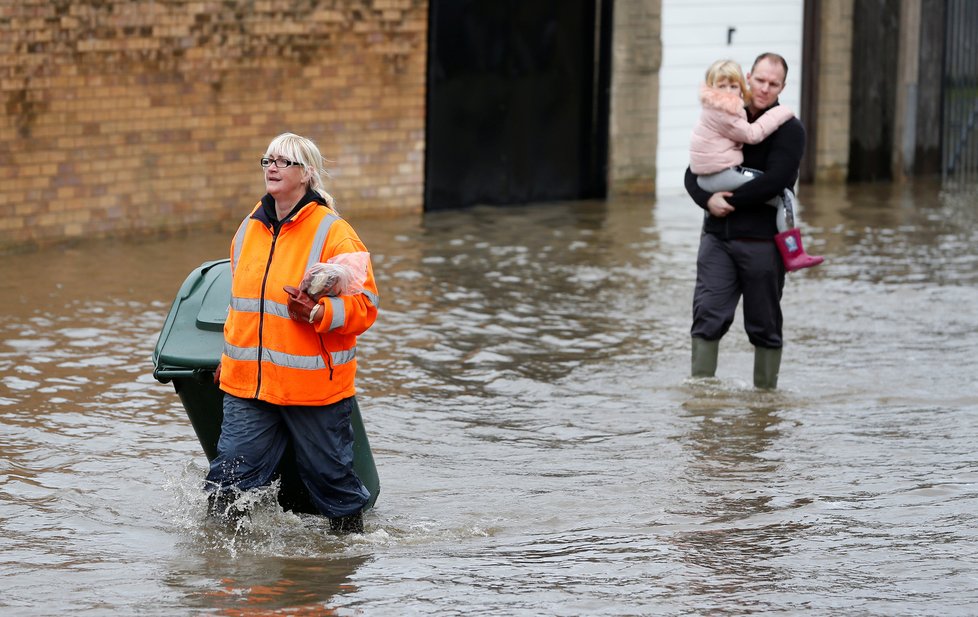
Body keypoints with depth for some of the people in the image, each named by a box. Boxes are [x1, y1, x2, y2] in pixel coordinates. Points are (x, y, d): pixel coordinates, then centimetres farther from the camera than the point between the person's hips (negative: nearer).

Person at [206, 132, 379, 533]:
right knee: (228, 481, -3)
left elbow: (364, 305, -11)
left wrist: (318, 312, -27)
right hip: (248, 383, 5)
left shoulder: (333, 234, -9)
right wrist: (231, 356, 25)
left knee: (330, 476, 9)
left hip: (313, 386, -5)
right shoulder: (250, 229, 11)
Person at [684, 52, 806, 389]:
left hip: (762, 239, -3)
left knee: (765, 326, 6)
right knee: (707, 316, -7)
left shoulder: (789, 130, -2)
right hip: (717, 235, 3)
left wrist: (731, 200, -15)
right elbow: (693, 173, 11)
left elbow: (774, 181, -16)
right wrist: (708, 199, -10)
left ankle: (765, 393, 16)